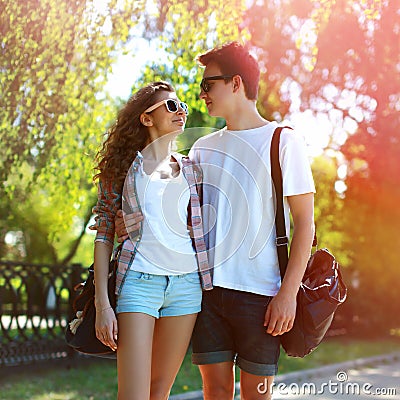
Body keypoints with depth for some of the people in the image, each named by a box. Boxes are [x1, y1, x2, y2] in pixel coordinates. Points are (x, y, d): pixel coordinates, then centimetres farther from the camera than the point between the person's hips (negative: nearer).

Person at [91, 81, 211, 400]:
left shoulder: (190, 169, 15)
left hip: (187, 283, 3)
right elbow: (104, 236, 2)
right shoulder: (123, 167, 6)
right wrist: (102, 303, -5)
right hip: (139, 280, -3)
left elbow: (204, 228, 16)